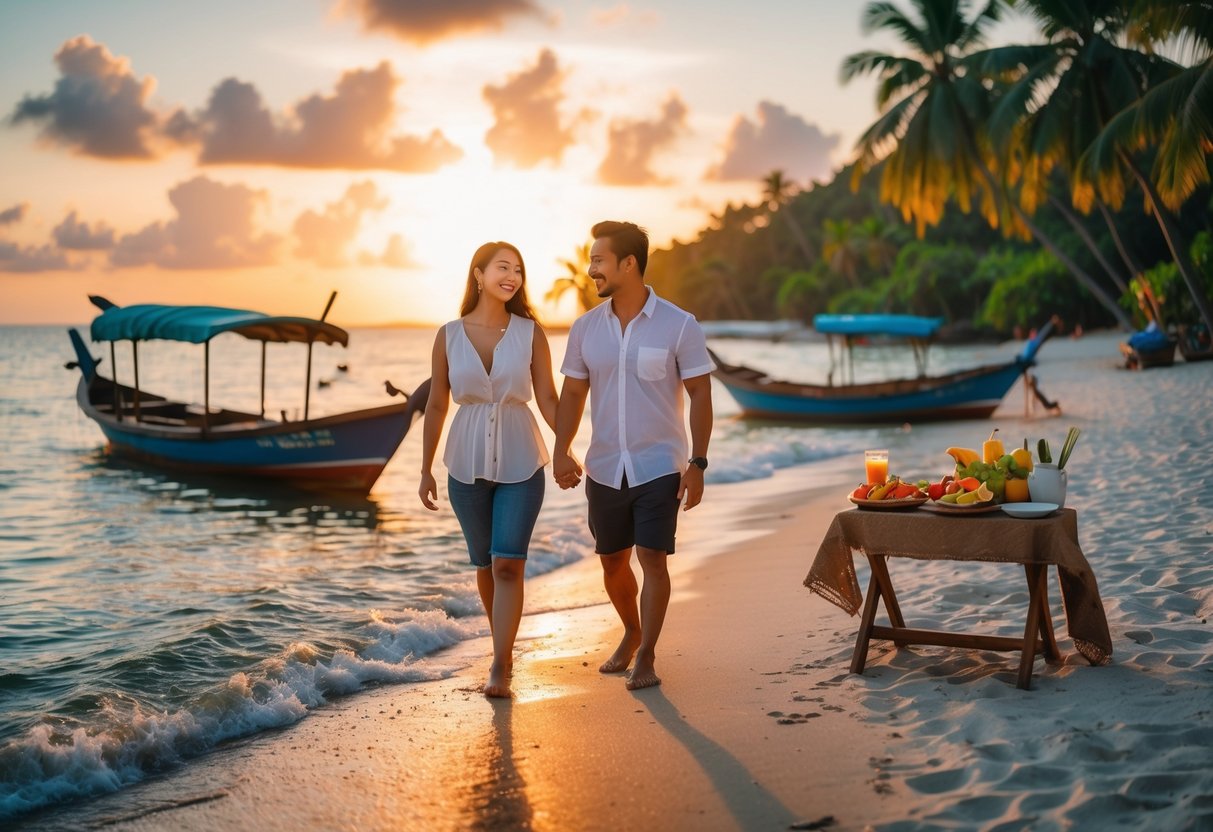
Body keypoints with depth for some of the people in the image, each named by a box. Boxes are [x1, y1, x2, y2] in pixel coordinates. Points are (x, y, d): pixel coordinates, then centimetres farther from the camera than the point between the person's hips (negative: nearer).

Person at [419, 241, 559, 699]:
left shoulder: (530, 331, -2)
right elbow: (436, 406, 5)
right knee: (485, 564, 13)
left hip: (521, 463, -1)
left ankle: (500, 668, -6)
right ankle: (503, 645, 34)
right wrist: (425, 471, 7)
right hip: (467, 465, 2)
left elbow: (548, 398, 0)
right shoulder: (449, 335, 0)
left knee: (508, 564, -10)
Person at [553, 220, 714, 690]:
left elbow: (700, 394, -6)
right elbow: (573, 394, 7)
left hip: (659, 468, -4)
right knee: (612, 562, 14)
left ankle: (646, 657, 4)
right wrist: (561, 452, -6)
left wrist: (698, 464, -11)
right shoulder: (586, 328, 2)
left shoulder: (679, 326, -9)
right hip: (604, 470, 4)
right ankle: (631, 634, 38)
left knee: (652, 560, -9)